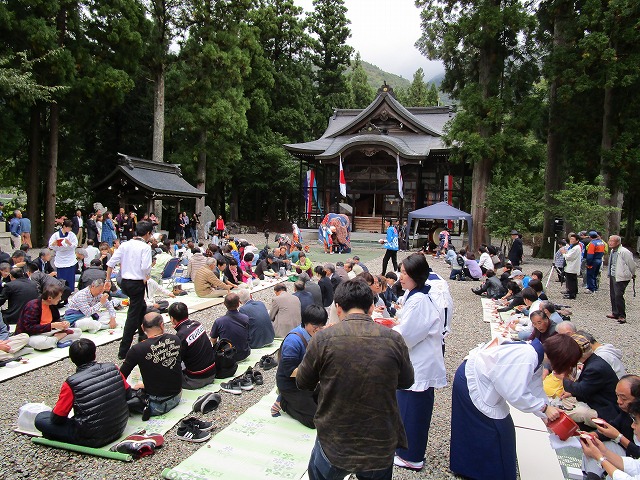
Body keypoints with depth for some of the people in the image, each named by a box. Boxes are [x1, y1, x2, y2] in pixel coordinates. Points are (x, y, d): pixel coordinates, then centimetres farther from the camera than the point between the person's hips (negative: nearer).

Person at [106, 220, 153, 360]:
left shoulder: (125, 245, 5)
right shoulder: (145, 247, -12)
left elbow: (111, 263, 3)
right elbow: (145, 267, -23)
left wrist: (107, 280, 10)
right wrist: (145, 279, -3)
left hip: (124, 282, 7)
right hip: (137, 284, -7)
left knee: (142, 307, 29)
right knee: (133, 316, 0)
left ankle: (142, 336, 47)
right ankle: (123, 351, 1)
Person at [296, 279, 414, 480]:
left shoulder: (323, 339, -16)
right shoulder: (394, 339, -12)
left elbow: (303, 383, -2)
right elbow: (406, 381, 5)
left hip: (334, 447, -1)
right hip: (382, 449, 2)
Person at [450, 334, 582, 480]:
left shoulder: (536, 356, 0)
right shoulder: (526, 358, -30)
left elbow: (535, 388, 9)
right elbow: (516, 394, -28)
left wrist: (548, 414, 8)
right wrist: (544, 407, -16)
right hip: (470, 382, -9)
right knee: (498, 429, -1)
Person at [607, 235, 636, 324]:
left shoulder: (624, 252, -18)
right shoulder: (612, 251, 8)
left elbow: (632, 264, -9)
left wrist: (632, 275, 5)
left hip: (621, 277, -9)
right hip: (612, 276, 9)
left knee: (618, 296, -12)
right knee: (613, 296, 14)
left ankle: (622, 316, -2)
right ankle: (615, 313, 27)